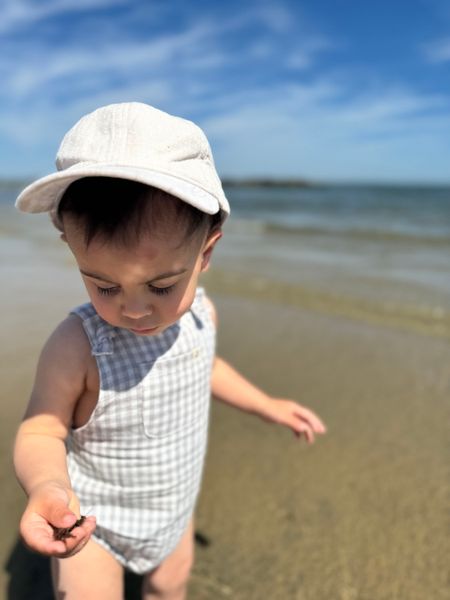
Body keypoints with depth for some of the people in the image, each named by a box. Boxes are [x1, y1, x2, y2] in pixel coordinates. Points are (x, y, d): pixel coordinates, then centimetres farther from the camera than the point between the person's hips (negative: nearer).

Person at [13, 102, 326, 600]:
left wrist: (268, 406, 11)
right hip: (89, 519, -4)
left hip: (174, 505, 5)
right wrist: (46, 485, -43)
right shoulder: (76, 347, -35)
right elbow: (40, 433, -21)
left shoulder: (201, 315, -19)